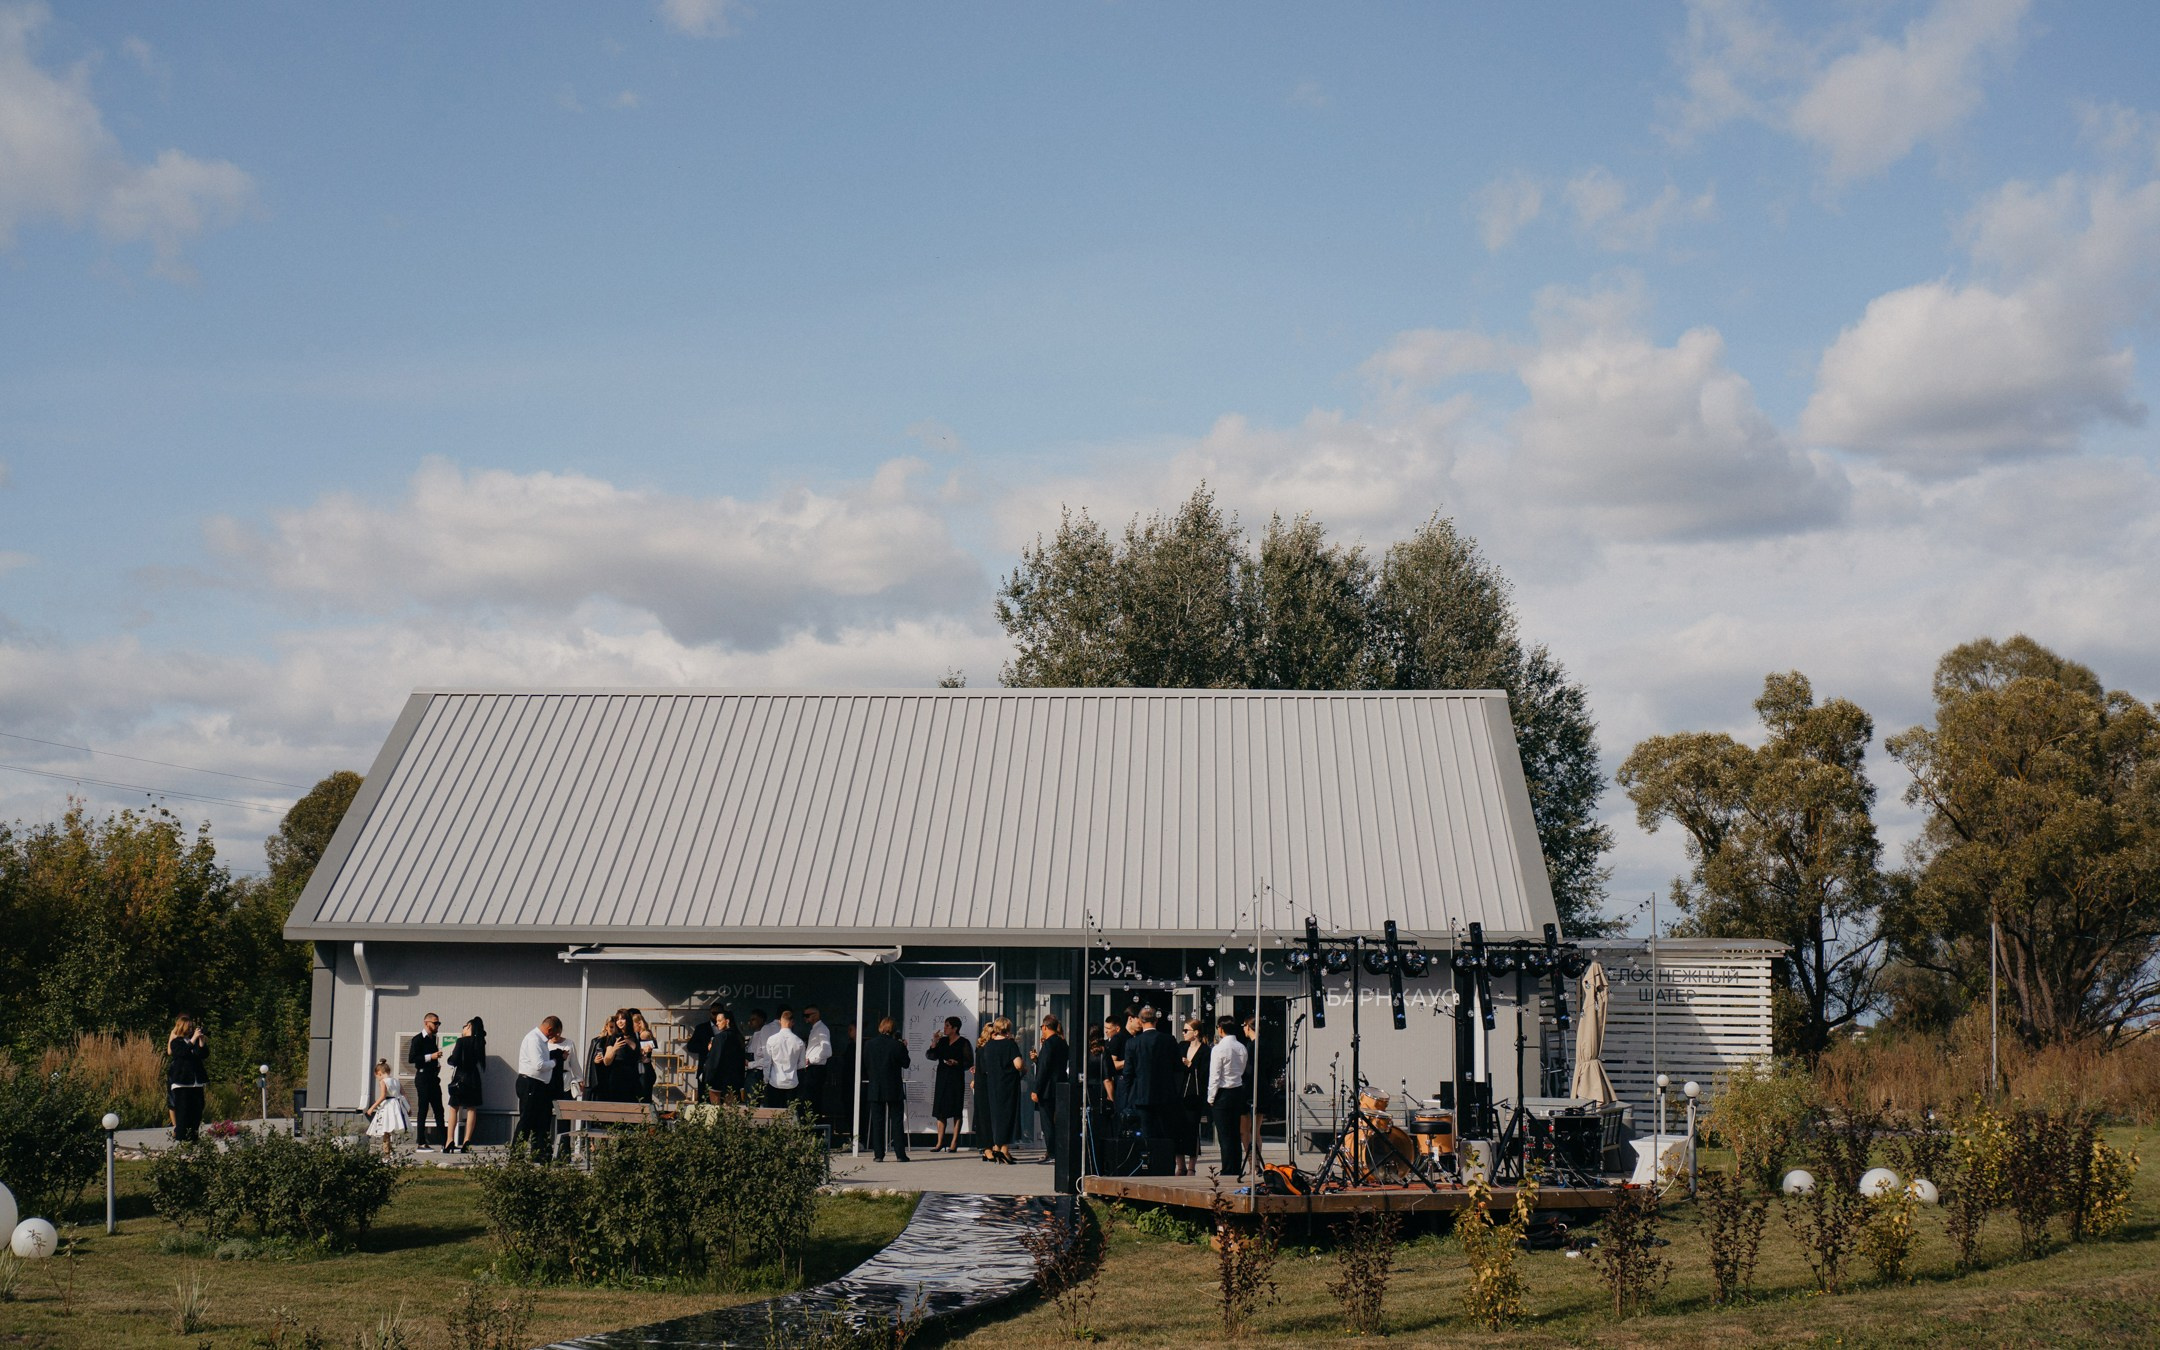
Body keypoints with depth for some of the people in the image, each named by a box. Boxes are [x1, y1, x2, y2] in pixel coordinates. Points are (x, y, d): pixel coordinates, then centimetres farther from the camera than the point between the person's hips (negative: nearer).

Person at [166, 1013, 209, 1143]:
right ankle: (179, 1138, -5)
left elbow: (205, 1055, 2)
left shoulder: (195, 1040, 13)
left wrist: (201, 1040, -8)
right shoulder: (175, 1042, 0)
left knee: (197, 1111, 4)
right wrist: (194, 1039, -21)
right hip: (181, 1082, -5)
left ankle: (193, 1138, 10)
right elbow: (183, 1052, -19)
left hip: (196, 1082, 5)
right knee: (182, 1111, -7)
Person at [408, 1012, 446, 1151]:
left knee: (439, 1109, 7)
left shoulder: (434, 1039, 17)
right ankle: (421, 1144, -4)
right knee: (423, 1110, -6)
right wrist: (431, 1056, -20)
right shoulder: (418, 1039, -7)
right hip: (423, 1078, -8)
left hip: (433, 1077, 8)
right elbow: (411, 1059, -18)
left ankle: (446, 1142, 8)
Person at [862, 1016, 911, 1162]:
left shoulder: (869, 1044, -2)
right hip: (894, 1089, -2)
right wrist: (904, 1048, 9)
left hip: (875, 1088, 2)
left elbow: (866, 1065, 6)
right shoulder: (897, 1045, -11)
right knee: (897, 1121, 5)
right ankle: (900, 1154, 2)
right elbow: (906, 1064, -1)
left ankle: (878, 1154, 3)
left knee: (877, 1121, 6)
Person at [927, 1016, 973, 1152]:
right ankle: (940, 1143, 9)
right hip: (942, 1078, 5)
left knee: (956, 1111, -2)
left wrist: (956, 1063, -20)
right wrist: (934, 1044, -5)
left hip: (956, 1079, -5)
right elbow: (930, 1056, 8)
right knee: (940, 1111, 5)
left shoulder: (963, 1043, -3)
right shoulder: (942, 1041, 12)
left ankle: (954, 1143, 0)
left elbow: (969, 1063, -5)